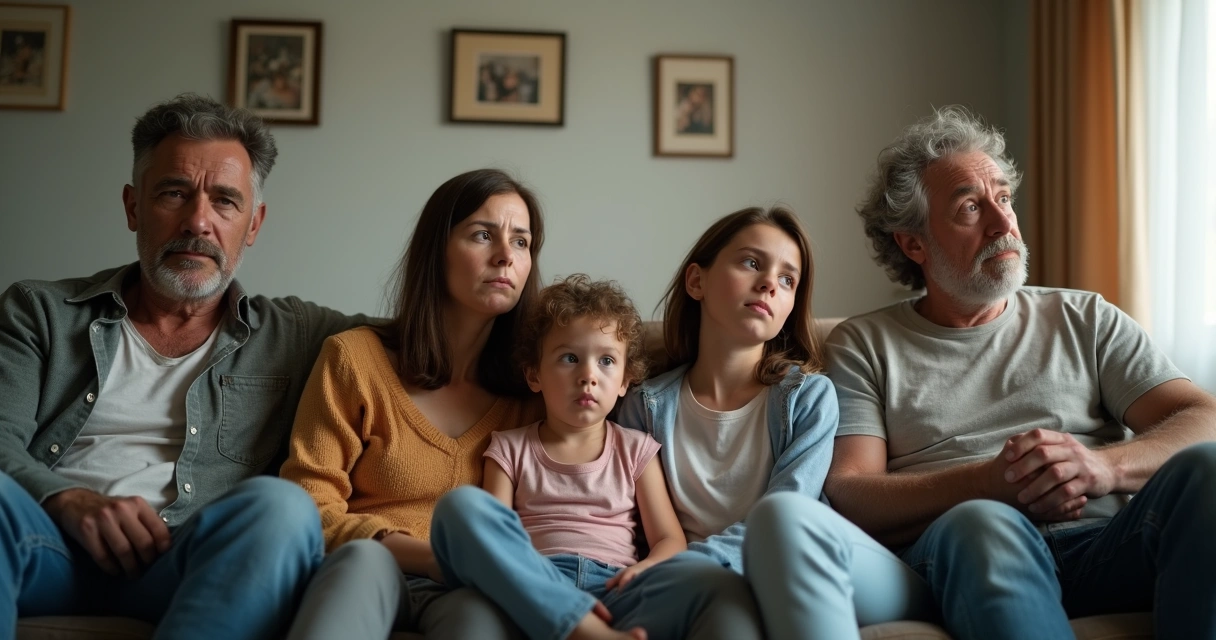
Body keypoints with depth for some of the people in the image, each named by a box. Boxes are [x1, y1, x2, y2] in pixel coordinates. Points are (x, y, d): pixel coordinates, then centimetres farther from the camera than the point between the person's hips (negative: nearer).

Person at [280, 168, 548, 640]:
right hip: (361, 576, 0)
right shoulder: (355, 357, 2)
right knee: (363, 559, -37)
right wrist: (430, 555, -19)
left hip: (473, 589, 0)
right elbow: (309, 508, -3)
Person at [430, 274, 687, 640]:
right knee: (461, 504, -29)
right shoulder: (510, 449, 17)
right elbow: (492, 538, 5)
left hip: (611, 591, 0)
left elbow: (671, 540, 13)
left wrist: (646, 570, -13)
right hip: (531, 590, 0)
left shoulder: (635, 449, 20)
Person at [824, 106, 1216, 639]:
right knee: (982, 522, -38)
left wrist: (1104, 465, -15)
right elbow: (848, 495, 0)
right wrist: (988, 484, -17)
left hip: (1102, 550, 4)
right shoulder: (862, 346, 13)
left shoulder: (1084, 320, 20)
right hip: (961, 553, -3)